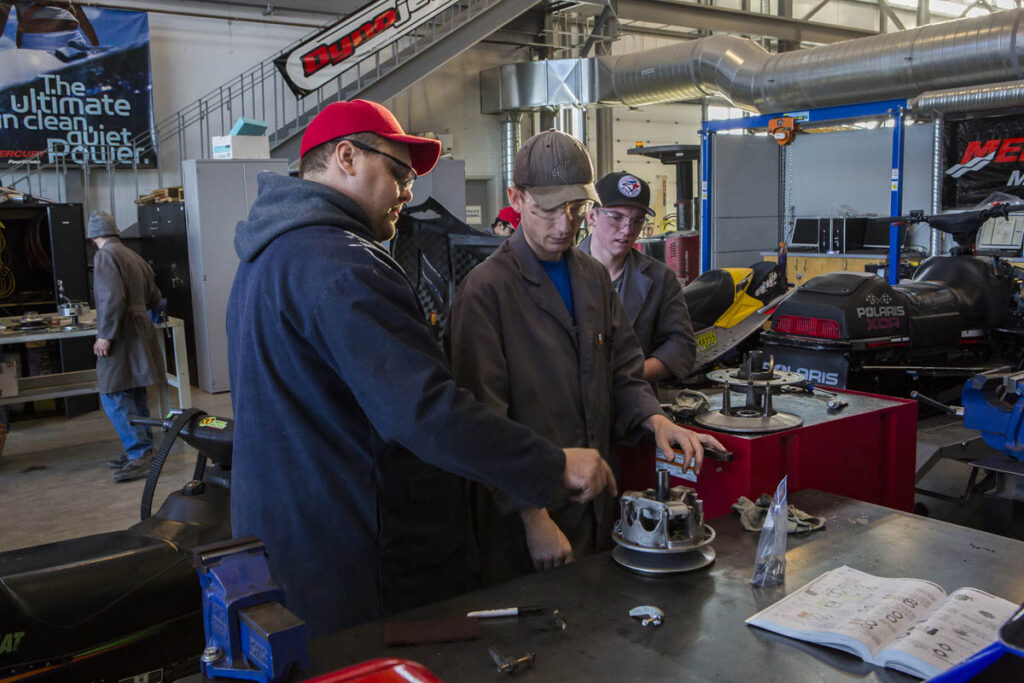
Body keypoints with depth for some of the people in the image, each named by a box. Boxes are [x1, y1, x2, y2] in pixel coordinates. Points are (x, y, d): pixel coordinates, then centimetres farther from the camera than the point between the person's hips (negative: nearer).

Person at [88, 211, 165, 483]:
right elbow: (154, 297, 22)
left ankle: (140, 454, -10)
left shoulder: (105, 255, -9)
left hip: (121, 336, -9)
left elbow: (113, 297, -21)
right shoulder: (133, 256, 17)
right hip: (140, 330, 9)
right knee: (134, 395, 13)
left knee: (114, 396, -7)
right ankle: (141, 452, 20)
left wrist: (105, 335, -17)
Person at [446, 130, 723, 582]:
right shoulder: (486, 290, -14)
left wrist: (656, 420, -5)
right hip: (523, 517, -6)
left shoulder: (594, 279, 10)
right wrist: (534, 518, -17)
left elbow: (622, 373, 15)